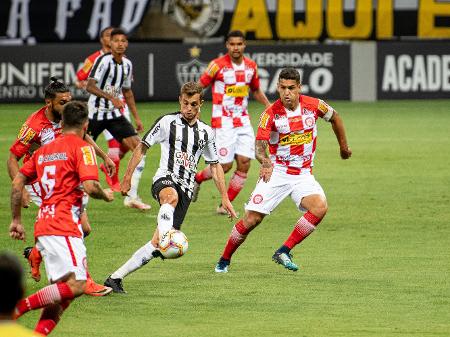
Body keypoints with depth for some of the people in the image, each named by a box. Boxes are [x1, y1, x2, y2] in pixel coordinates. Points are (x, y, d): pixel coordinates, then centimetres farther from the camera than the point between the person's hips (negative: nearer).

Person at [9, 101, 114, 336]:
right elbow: (90, 186, -14)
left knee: (61, 291, 10)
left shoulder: (44, 150, 20)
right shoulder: (81, 147, -2)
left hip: (43, 226, 9)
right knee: (76, 285, -17)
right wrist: (106, 195, 8)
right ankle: (17, 308, -23)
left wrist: (16, 220, 25)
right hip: (63, 226, -9)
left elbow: (17, 182, 19)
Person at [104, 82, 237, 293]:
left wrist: (225, 198, 18)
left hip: (186, 189, 3)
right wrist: (127, 177, 5)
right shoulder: (167, 122, 4)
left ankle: (116, 278, -2)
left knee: (156, 242, -8)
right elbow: (142, 147, 10)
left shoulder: (206, 133, 15)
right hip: (165, 179, -3)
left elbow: (215, 166, 23)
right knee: (171, 197, -43)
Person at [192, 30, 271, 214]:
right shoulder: (218, 65, -10)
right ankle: (197, 179, 23)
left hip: (243, 121, 5)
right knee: (224, 165, -8)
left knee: (244, 163, -6)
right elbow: (199, 87, -3)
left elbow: (256, 91, 21)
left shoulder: (251, 66, 6)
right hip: (223, 121, -5)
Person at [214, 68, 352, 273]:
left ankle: (284, 252, -16)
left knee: (320, 208, -25)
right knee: (251, 219, -8)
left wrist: (344, 146, 26)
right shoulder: (271, 114, -12)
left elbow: (334, 118, 16)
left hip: (303, 175, 2)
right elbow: (259, 147, -19)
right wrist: (265, 161, -42)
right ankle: (224, 260, 14)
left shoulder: (314, 105, -6)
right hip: (276, 172, -2)